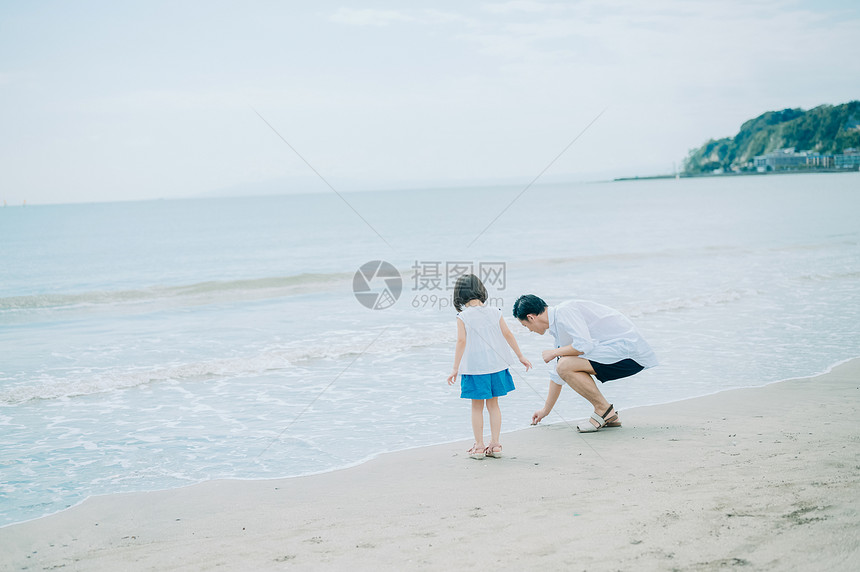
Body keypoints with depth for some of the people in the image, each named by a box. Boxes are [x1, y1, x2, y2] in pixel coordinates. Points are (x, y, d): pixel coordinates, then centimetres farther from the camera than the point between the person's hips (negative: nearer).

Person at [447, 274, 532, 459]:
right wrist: (521, 356, 13)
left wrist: (455, 369, -10)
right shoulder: (495, 313, 1)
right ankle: (495, 445, 14)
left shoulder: (463, 317, -10)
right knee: (493, 405, 14)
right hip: (496, 366, 3)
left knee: (477, 407, 8)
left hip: (474, 368, -3)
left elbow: (462, 342, -14)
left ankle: (479, 446, 11)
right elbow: (508, 335, 3)